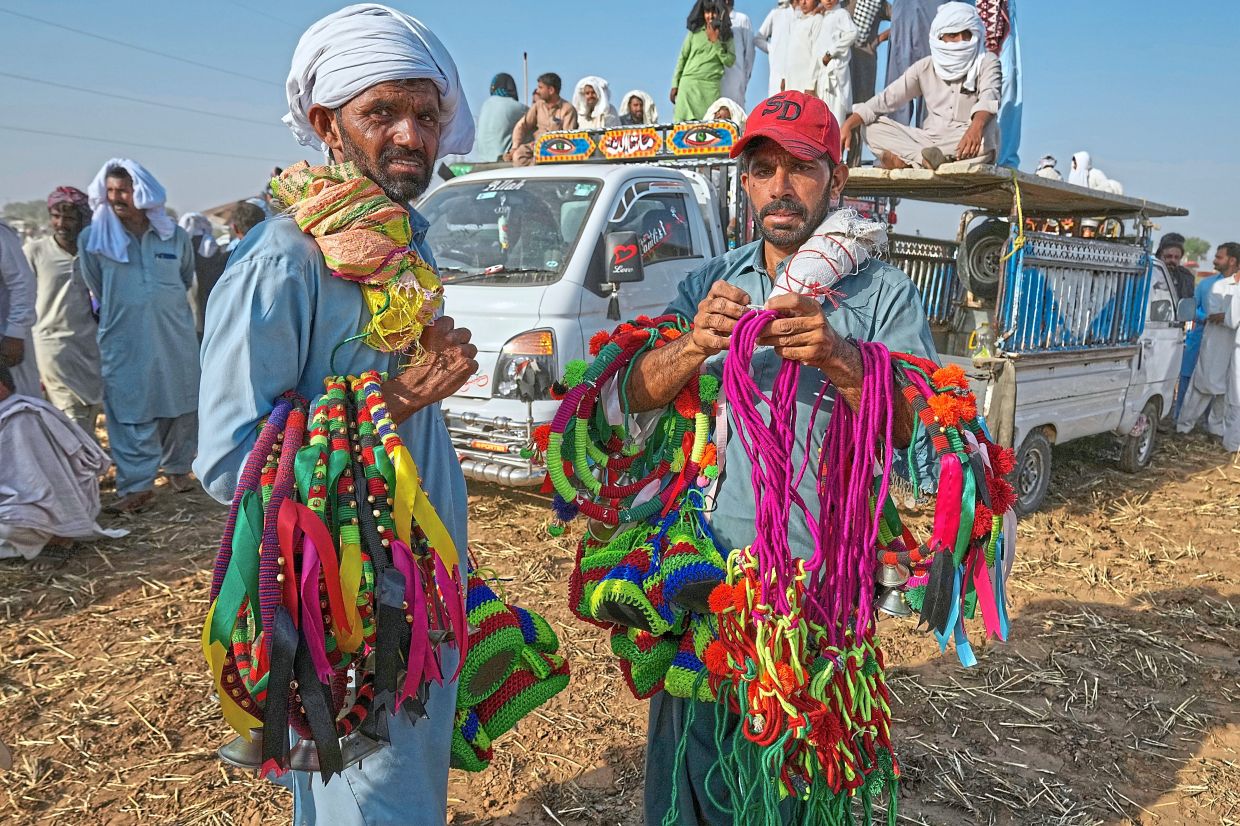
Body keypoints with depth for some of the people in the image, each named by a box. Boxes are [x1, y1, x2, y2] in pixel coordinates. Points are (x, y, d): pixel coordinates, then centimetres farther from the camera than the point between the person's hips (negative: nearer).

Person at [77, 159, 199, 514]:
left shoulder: (175, 236, -1)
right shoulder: (93, 239, -4)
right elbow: (96, 288, 10)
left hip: (176, 338, 2)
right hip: (123, 342, -1)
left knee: (180, 407, 11)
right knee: (131, 414, -2)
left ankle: (177, 467, 29)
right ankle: (137, 486, 1)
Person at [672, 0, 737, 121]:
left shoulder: (726, 35, 9)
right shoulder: (695, 32, 8)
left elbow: (730, 61, 0)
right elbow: (682, 58, 10)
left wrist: (715, 42, -6)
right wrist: (675, 84, 6)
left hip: (711, 86, 0)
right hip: (689, 83, 0)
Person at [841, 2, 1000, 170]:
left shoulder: (987, 62, -2)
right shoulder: (926, 67, 6)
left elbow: (989, 96, -23)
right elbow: (887, 98, 1)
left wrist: (976, 126, -46)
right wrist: (848, 125, -14)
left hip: (969, 143, -3)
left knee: (986, 132, -38)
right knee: (873, 127, -12)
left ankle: (905, 157, -31)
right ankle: (926, 157, -32)